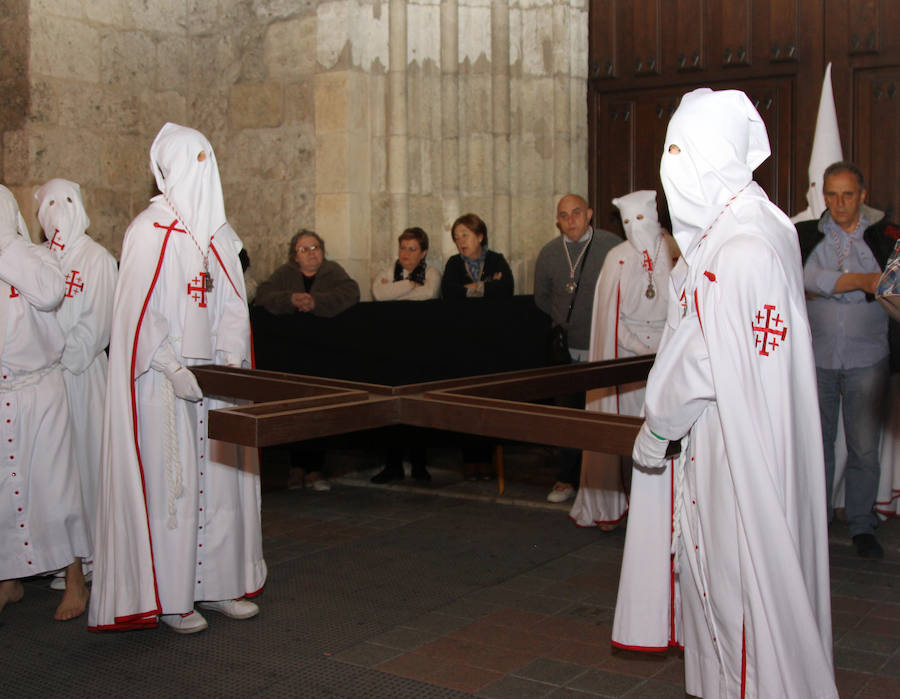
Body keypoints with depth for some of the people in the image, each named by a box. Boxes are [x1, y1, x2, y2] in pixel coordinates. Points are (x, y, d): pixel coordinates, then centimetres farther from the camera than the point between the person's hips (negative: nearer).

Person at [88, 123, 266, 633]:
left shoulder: (217, 232, 11)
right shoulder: (150, 231, -8)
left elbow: (233, 305, 11)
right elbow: (140, 311, -12)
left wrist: (229, 359, -4)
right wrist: (175, 369, -18)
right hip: (162, 381, -6)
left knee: (220, 477, 9)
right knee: (168, 482, -1)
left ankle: (216, 584, 20)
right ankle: (169, 597, 10)